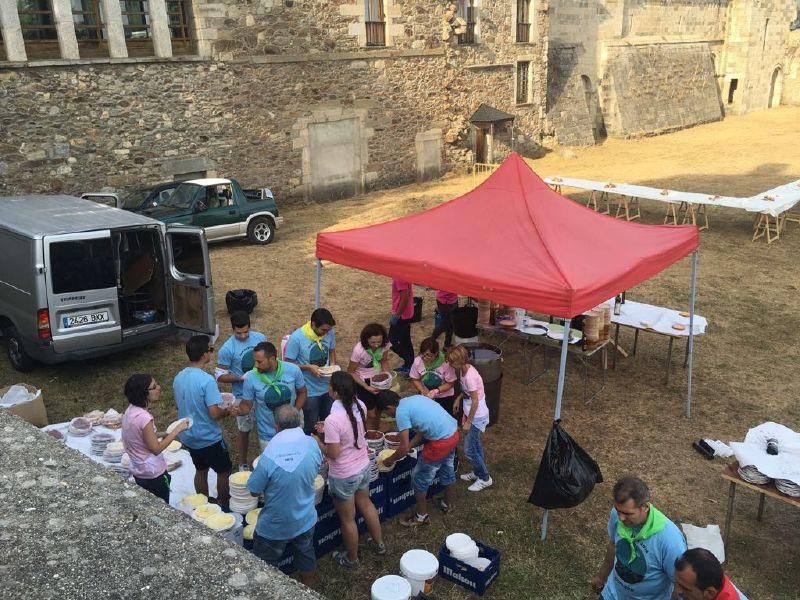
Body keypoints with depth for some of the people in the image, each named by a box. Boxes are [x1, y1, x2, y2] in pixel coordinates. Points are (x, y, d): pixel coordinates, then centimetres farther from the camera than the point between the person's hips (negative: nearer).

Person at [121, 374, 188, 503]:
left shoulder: (130, 410, -3)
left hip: (139, 471, 8)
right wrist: (177, 430, -19)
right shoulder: (144, 417, -28)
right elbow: (156, 449, -22)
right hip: (153, 474, -8)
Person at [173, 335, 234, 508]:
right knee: (224, 471, 14)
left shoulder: (178, 378, -3)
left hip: (188, 436, 7)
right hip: (209, 438, -7)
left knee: (201, 471, 24)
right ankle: (224, 505, 28)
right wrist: (228, 411, -7)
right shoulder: (207, 380, -27)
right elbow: (214, 414, -28)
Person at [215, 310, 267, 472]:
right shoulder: (227, 349, -19)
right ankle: (243, 464, 32)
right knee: (244, 430, 12)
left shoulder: (260, 338, -7)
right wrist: (241, 377, -26)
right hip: (243, 396, -4)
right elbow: (220, 376, -14)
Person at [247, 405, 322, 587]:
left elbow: (254, 491, -17)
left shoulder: (269, 456, -30)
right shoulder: (311, 444, -18)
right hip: (305, 520, 4)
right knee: (306, 554, 28)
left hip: (275, 526, -4)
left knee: (266, 566, 20)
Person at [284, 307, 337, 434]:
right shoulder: (296, 337, -24)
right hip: (309, 390, -4)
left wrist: (332, 364, -9)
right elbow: (288, 363, -15)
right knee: (311, 425, 11)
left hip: (328, 387, 5)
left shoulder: (329, 332, -10)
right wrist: (308, 367, -26)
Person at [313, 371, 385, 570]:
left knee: (347, 519, 17)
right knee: (365, 504, 31)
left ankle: (351, 559, 38)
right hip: (363, 466, 7)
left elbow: (333, 453, -25)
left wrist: (318, 442, -9)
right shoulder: (360, 406, -12)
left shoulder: (333, 420, -33)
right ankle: (379, 543, 50)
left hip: (343, 476, -6)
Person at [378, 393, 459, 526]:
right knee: (447, 469, 31)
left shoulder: (401, 412, -11)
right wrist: (409, 445, 19)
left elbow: (404, 449, -10)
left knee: (420, 478, 12)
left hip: (441, 442, -9)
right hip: (453, 432, 9)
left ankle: (421, 516, 27)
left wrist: (390, 460, 7)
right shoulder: (415, 398, 14)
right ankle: (447, 503, 53)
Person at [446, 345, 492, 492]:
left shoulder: (470, 376, -30)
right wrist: (458, 398, 7)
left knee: (469, 450, 1)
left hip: (477, 417, -9)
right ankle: (478, 472, 39)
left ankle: (485, 478, 16)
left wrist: (468, 422, -17)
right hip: (474, 414, 9)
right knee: (476, 446, 22)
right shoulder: (463, 369, -3)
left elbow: (475, 401, -24)